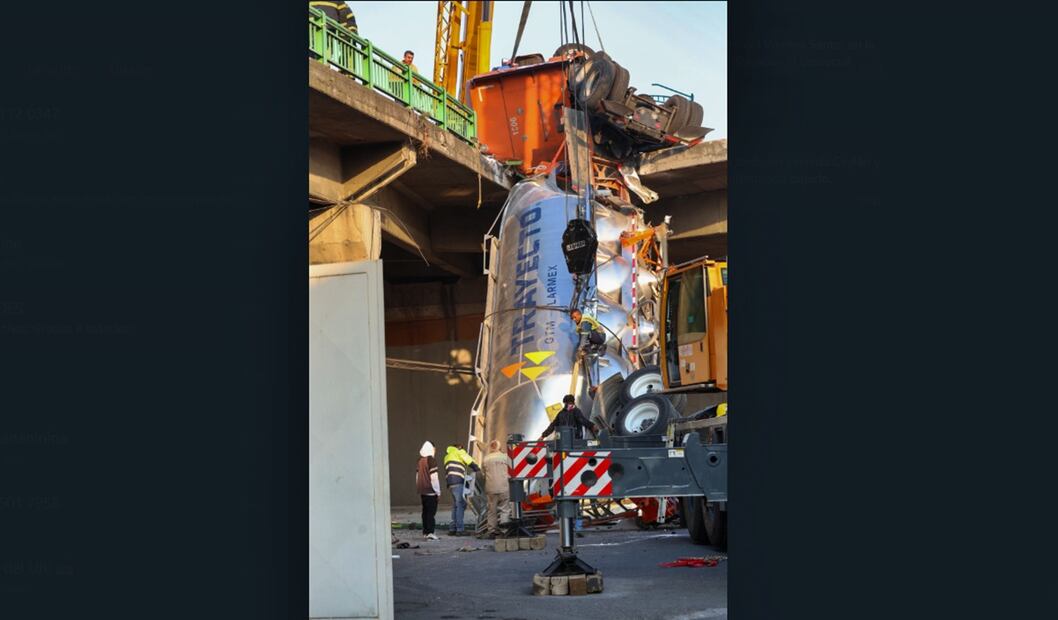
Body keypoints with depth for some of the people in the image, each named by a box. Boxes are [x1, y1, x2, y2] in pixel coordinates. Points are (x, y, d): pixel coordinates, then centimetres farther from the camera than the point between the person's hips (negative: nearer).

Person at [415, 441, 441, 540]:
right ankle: (430, 532, -14)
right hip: (431, 491, -7)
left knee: (425, 511, 12)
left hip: (422, 490, 7)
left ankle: (425, 532, 13)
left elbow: (417, 476, 15)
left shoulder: (420, 461, 9)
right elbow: (433, 477, -14)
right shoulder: (431, 460, -12)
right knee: (431, 511, -7)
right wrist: (437, 490, -8)